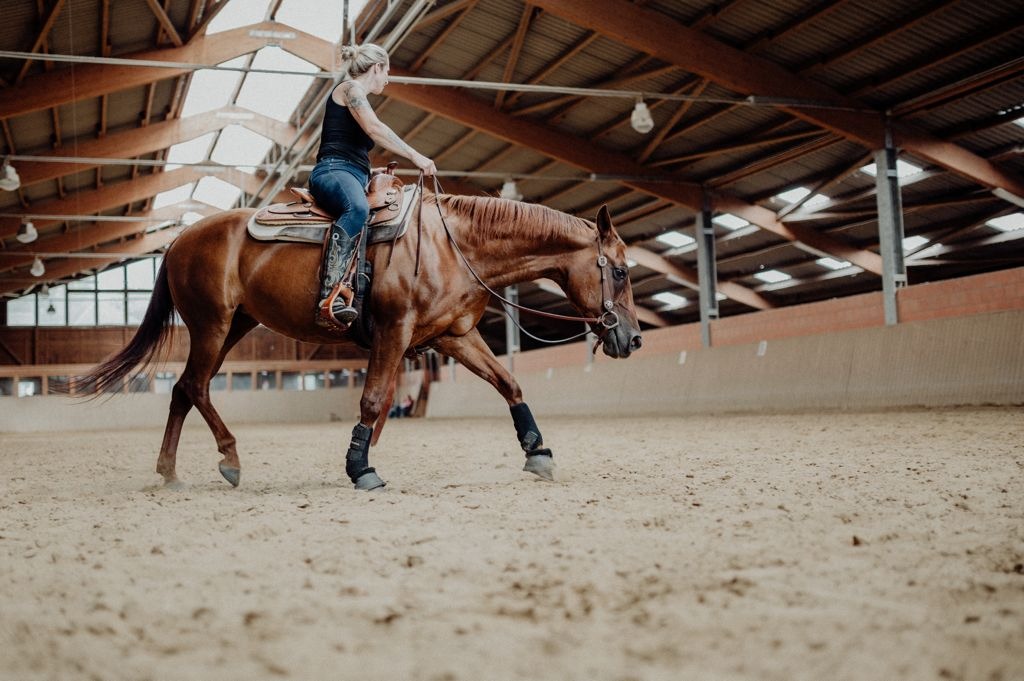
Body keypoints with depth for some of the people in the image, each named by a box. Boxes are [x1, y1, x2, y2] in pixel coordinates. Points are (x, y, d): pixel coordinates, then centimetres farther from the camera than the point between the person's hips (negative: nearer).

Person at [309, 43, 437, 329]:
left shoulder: (358, 98, 33)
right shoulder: (350, 87, 4)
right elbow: (374, 128, -12)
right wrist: (415, 156, -14)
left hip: (354, 177, 11)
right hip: (334, 171, -11)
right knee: (357, 208, -41)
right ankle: (331, 295, -56)